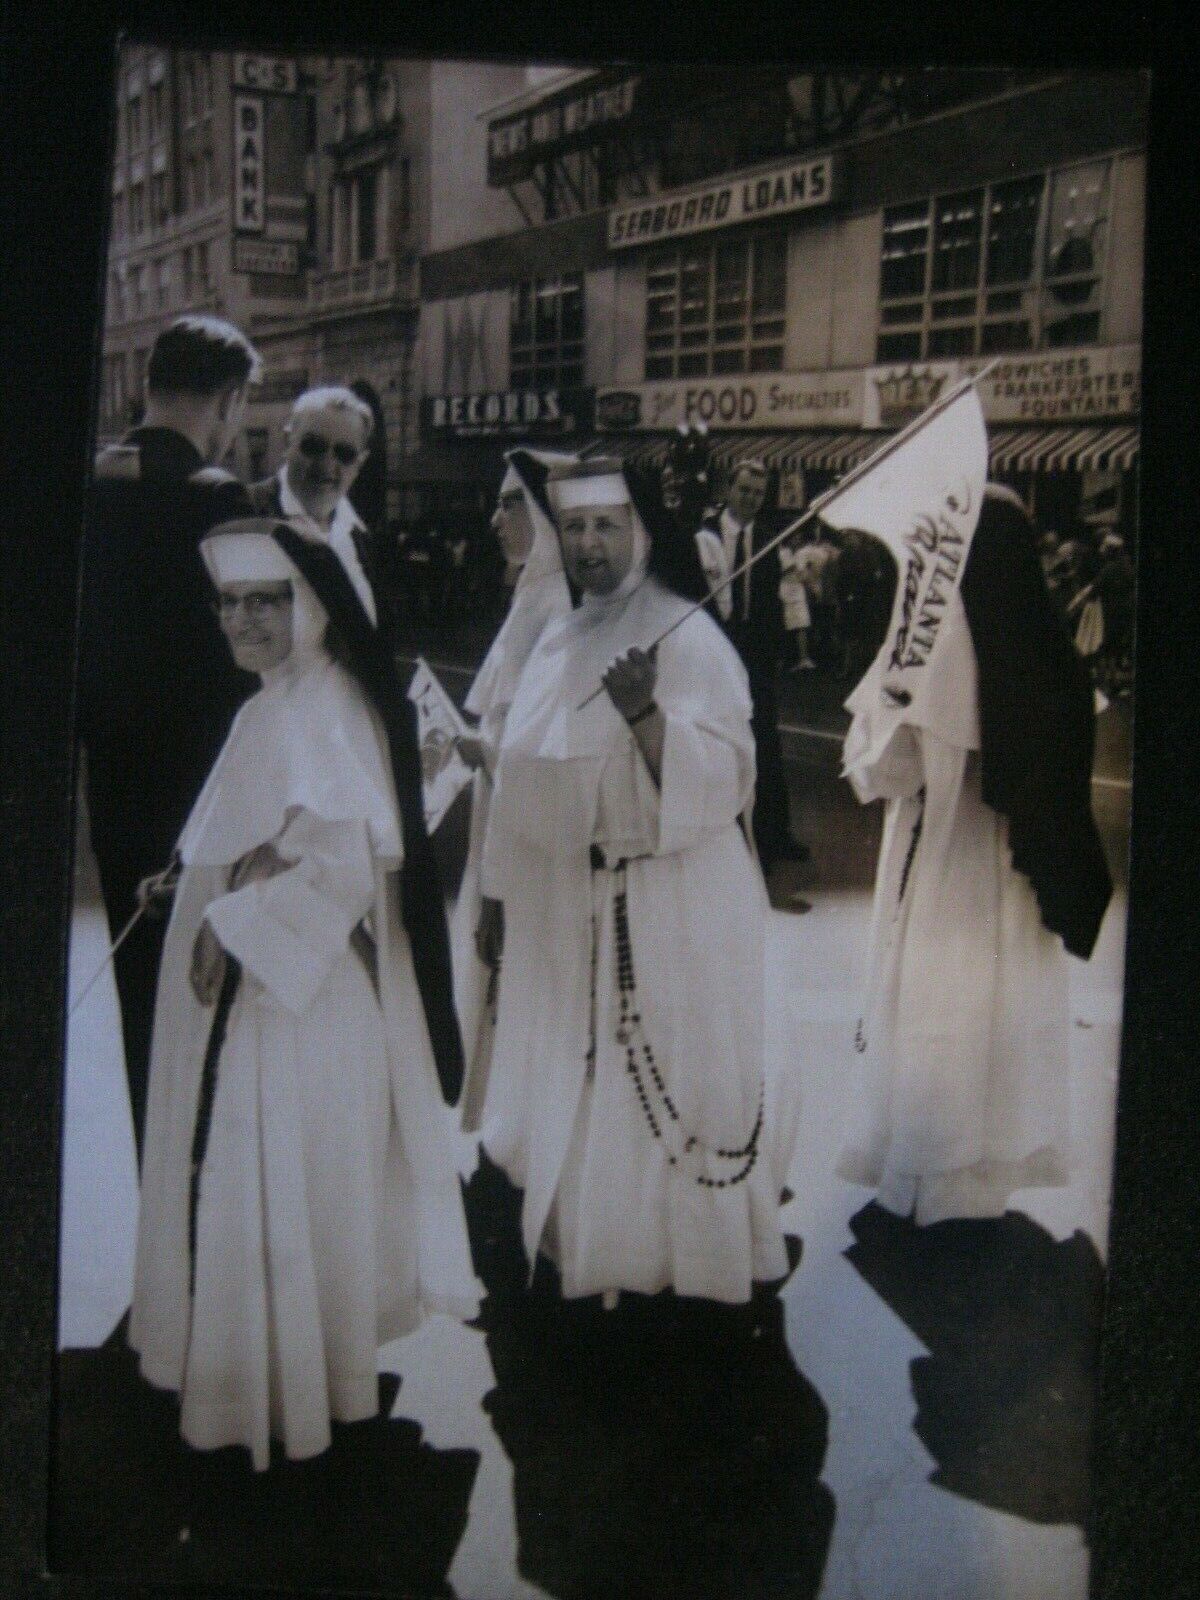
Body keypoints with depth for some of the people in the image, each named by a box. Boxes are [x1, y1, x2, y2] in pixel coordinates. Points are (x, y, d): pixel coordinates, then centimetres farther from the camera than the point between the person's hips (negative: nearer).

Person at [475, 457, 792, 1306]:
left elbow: (722, 777, -18)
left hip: (670, 910, -6)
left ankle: (688, 1252, 20)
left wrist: (646, 715, -33)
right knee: (573, 1086, 14)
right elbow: (525, 779, 14)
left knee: (666, 1088, 2)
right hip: (567, 909, 7)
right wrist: (500, 888, 15)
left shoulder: (691, 640, -9)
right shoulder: (559, 645, 10)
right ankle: (585, 1246, 31)